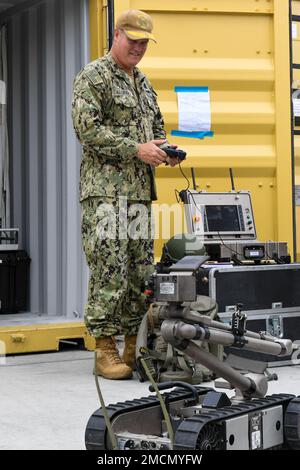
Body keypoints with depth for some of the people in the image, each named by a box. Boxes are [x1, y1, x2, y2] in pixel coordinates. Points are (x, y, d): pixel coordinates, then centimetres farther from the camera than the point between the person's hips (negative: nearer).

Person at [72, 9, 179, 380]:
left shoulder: (143, 82, 23)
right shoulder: (93, 76, -2)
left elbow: (157, 128, 29)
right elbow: (86, 128, -13)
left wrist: (165, 151, 6)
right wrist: (136, 149, -18)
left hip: (140, 190, 8)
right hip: (106, 188, -8)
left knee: (141, 269, 6)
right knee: (109, 268, -11)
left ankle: (134, 346, 14)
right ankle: (105, 350, -5)